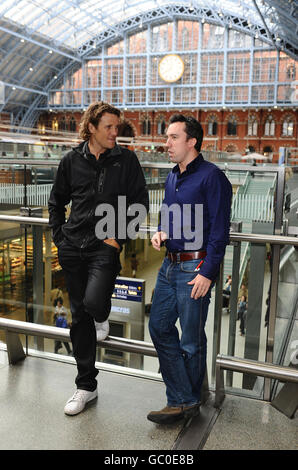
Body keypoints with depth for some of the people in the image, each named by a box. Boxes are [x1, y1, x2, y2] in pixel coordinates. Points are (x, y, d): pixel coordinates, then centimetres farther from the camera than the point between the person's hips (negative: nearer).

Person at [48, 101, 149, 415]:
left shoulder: (126, 159, 0)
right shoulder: (72, 160, 6)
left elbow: (139, 202, 2)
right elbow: (56, 201, 16)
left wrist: (119, 236, -6)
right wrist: (59, 238, 8)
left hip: (105, 247, -2)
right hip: (73, 248, 3)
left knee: (93, 301, -26)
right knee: (79, 318, 8)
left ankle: (102, 316, 16)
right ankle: (86, 386, 24)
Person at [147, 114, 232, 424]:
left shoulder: (211, 177, -11)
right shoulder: (172, 177, 14)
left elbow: (219, 230, -15)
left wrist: (207, 272, -18)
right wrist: (161, 232, 4)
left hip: (195, 267, -9)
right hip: (170, 265, 9)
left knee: (191, 340, 4)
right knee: (159, 327, 10)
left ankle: (187, 403, 23)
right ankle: (182, 400, 21)